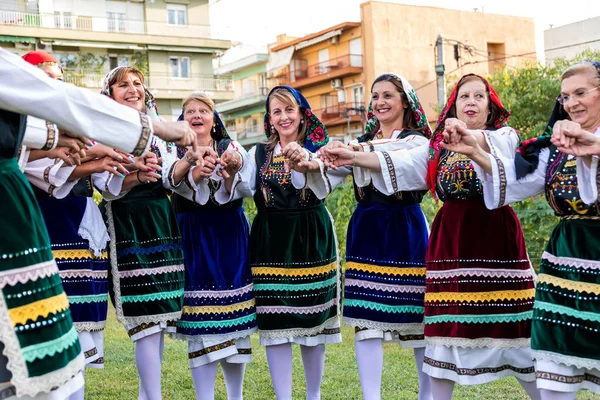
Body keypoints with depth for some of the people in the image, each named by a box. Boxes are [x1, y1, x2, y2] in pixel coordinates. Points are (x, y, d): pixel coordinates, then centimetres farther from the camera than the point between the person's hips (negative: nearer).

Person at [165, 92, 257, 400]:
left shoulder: (232, 148, 8)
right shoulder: (176, 152, 6)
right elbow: (173, 181, -18)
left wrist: (231, 172, -30)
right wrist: (195, 163, -38)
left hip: (230, 237, 1)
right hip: (193, 239, -1)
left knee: (234, 317, 4)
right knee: (201, 317, -5)